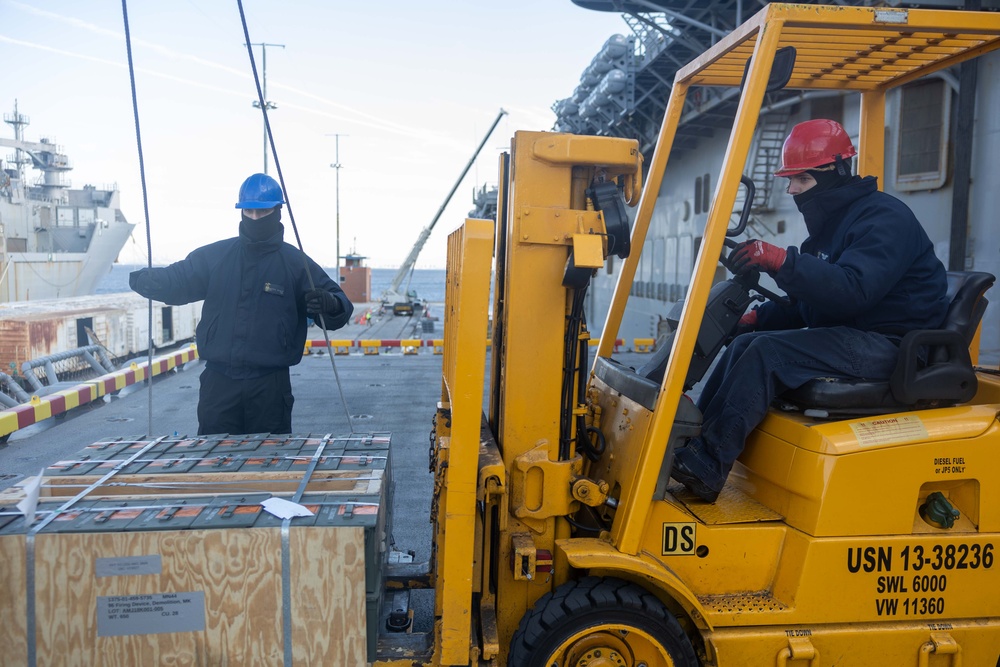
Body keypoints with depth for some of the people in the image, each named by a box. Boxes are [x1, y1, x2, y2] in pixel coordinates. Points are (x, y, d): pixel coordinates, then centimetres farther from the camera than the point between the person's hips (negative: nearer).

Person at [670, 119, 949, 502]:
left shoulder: (883, 219, -12)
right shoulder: (831, 223, 18)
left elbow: (854, 290, -30)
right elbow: (806, 303, 18)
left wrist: (782, 261, -36)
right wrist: (757, 317, 2)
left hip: (887, 344, -10)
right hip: (845, 337, 10)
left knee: (769, 351, -27)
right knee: (746, 342, -3)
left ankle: (707, 467, -30)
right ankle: (692, 439, -11)